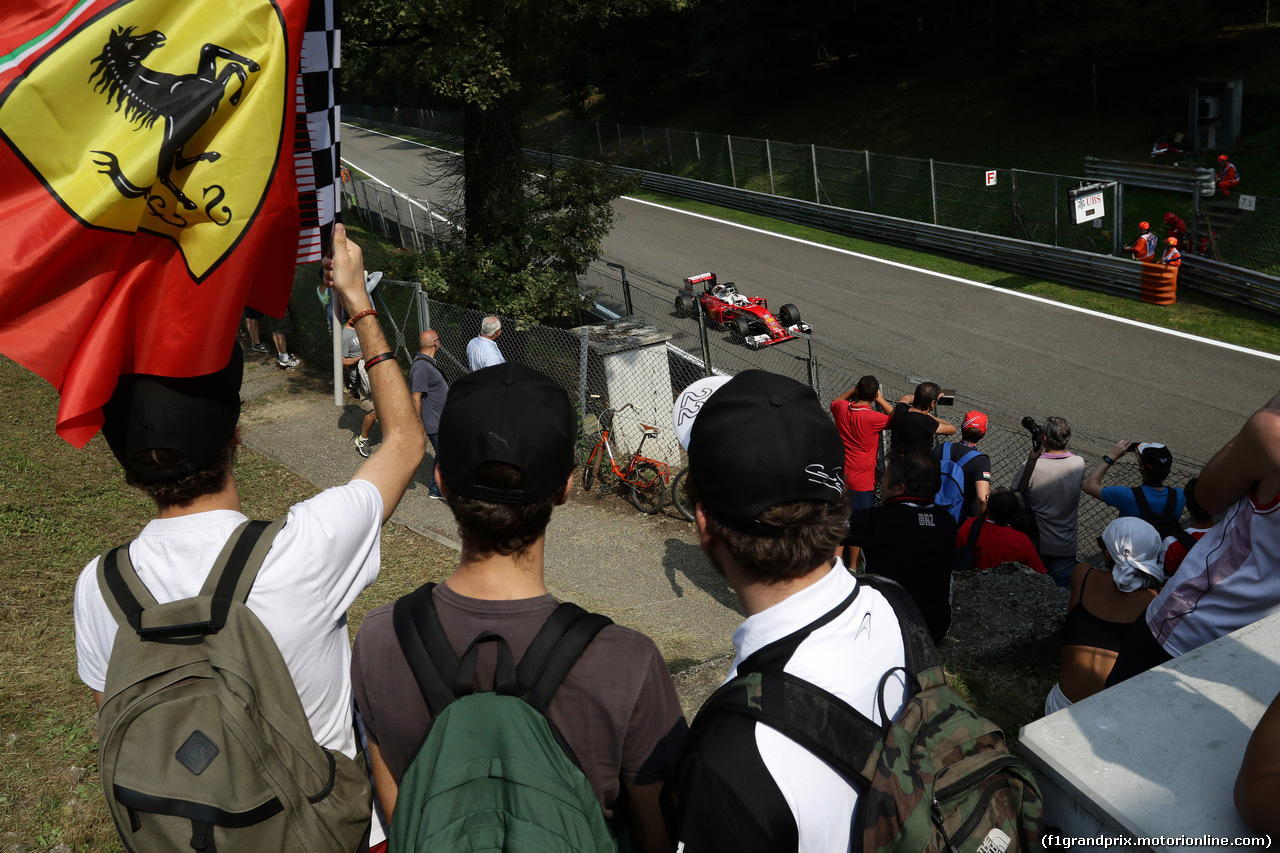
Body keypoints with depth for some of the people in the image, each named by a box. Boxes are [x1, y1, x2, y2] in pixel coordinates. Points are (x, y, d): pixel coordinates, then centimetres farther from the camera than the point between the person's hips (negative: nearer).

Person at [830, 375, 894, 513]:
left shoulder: (842, 408, -5)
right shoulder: (873, 418, -22)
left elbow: (835, 402, 21)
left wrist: (853, 390, 15)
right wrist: (881, 399, -4)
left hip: (840, 476, 6)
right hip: (861, 481, -6)